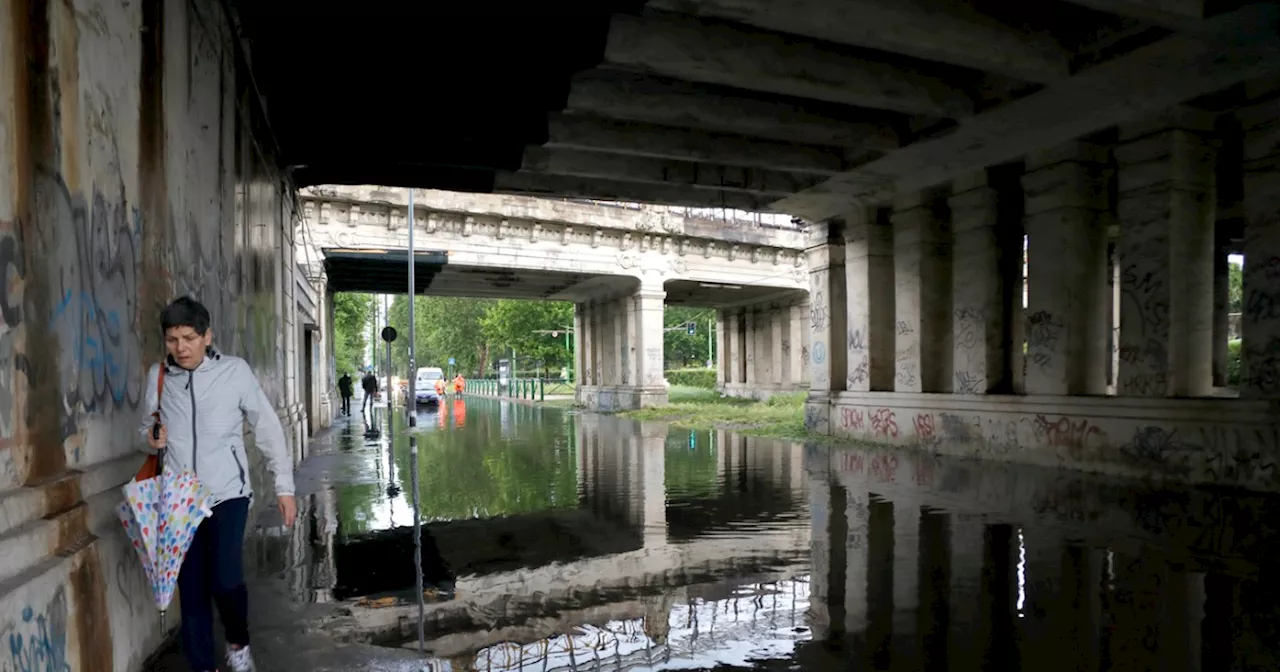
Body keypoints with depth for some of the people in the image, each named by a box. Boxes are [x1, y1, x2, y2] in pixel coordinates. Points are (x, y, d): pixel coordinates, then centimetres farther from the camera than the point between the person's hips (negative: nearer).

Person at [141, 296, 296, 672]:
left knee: (225, 580, -12)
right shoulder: (157, 376, 2)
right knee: (191, 588, 8)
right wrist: (151, 438, -9)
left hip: (227, 494, -3)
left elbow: (268, 429, -2)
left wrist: (284, 486, -3)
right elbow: (147, 426, 17)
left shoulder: (235, 371, -6)